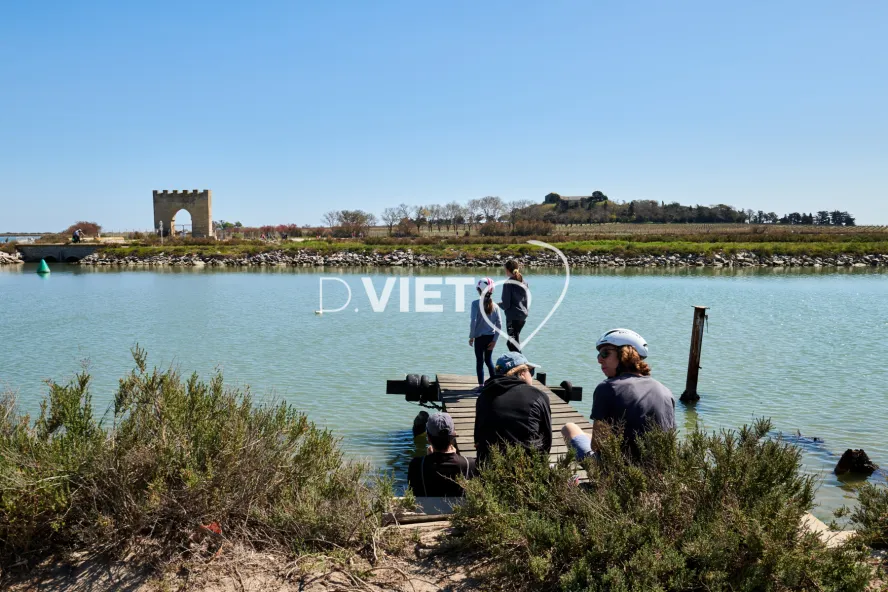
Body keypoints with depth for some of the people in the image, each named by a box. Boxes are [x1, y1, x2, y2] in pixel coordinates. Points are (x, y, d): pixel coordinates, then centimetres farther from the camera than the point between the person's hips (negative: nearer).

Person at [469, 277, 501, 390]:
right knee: (489, 360, 19)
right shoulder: (495, 306, 0)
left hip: (479, 337, -4)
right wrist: (494, 340, 4)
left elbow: (473, 321, -19)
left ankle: (481, 385, 8)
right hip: (491, 337, 4)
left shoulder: (476, 304, -12)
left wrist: (471, 336, -9)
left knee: (479, 361, 7)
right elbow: (499, 325, -1)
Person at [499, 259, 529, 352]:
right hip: (523, 316, 8)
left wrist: (498, 305, 5)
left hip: (513, 317, -7)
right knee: (515, 342, 20)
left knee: (513, 345, -3)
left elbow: (506, 304, -14)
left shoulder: (508, 284, -14)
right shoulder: (524, 282, 7)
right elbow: (526, 300, 13)